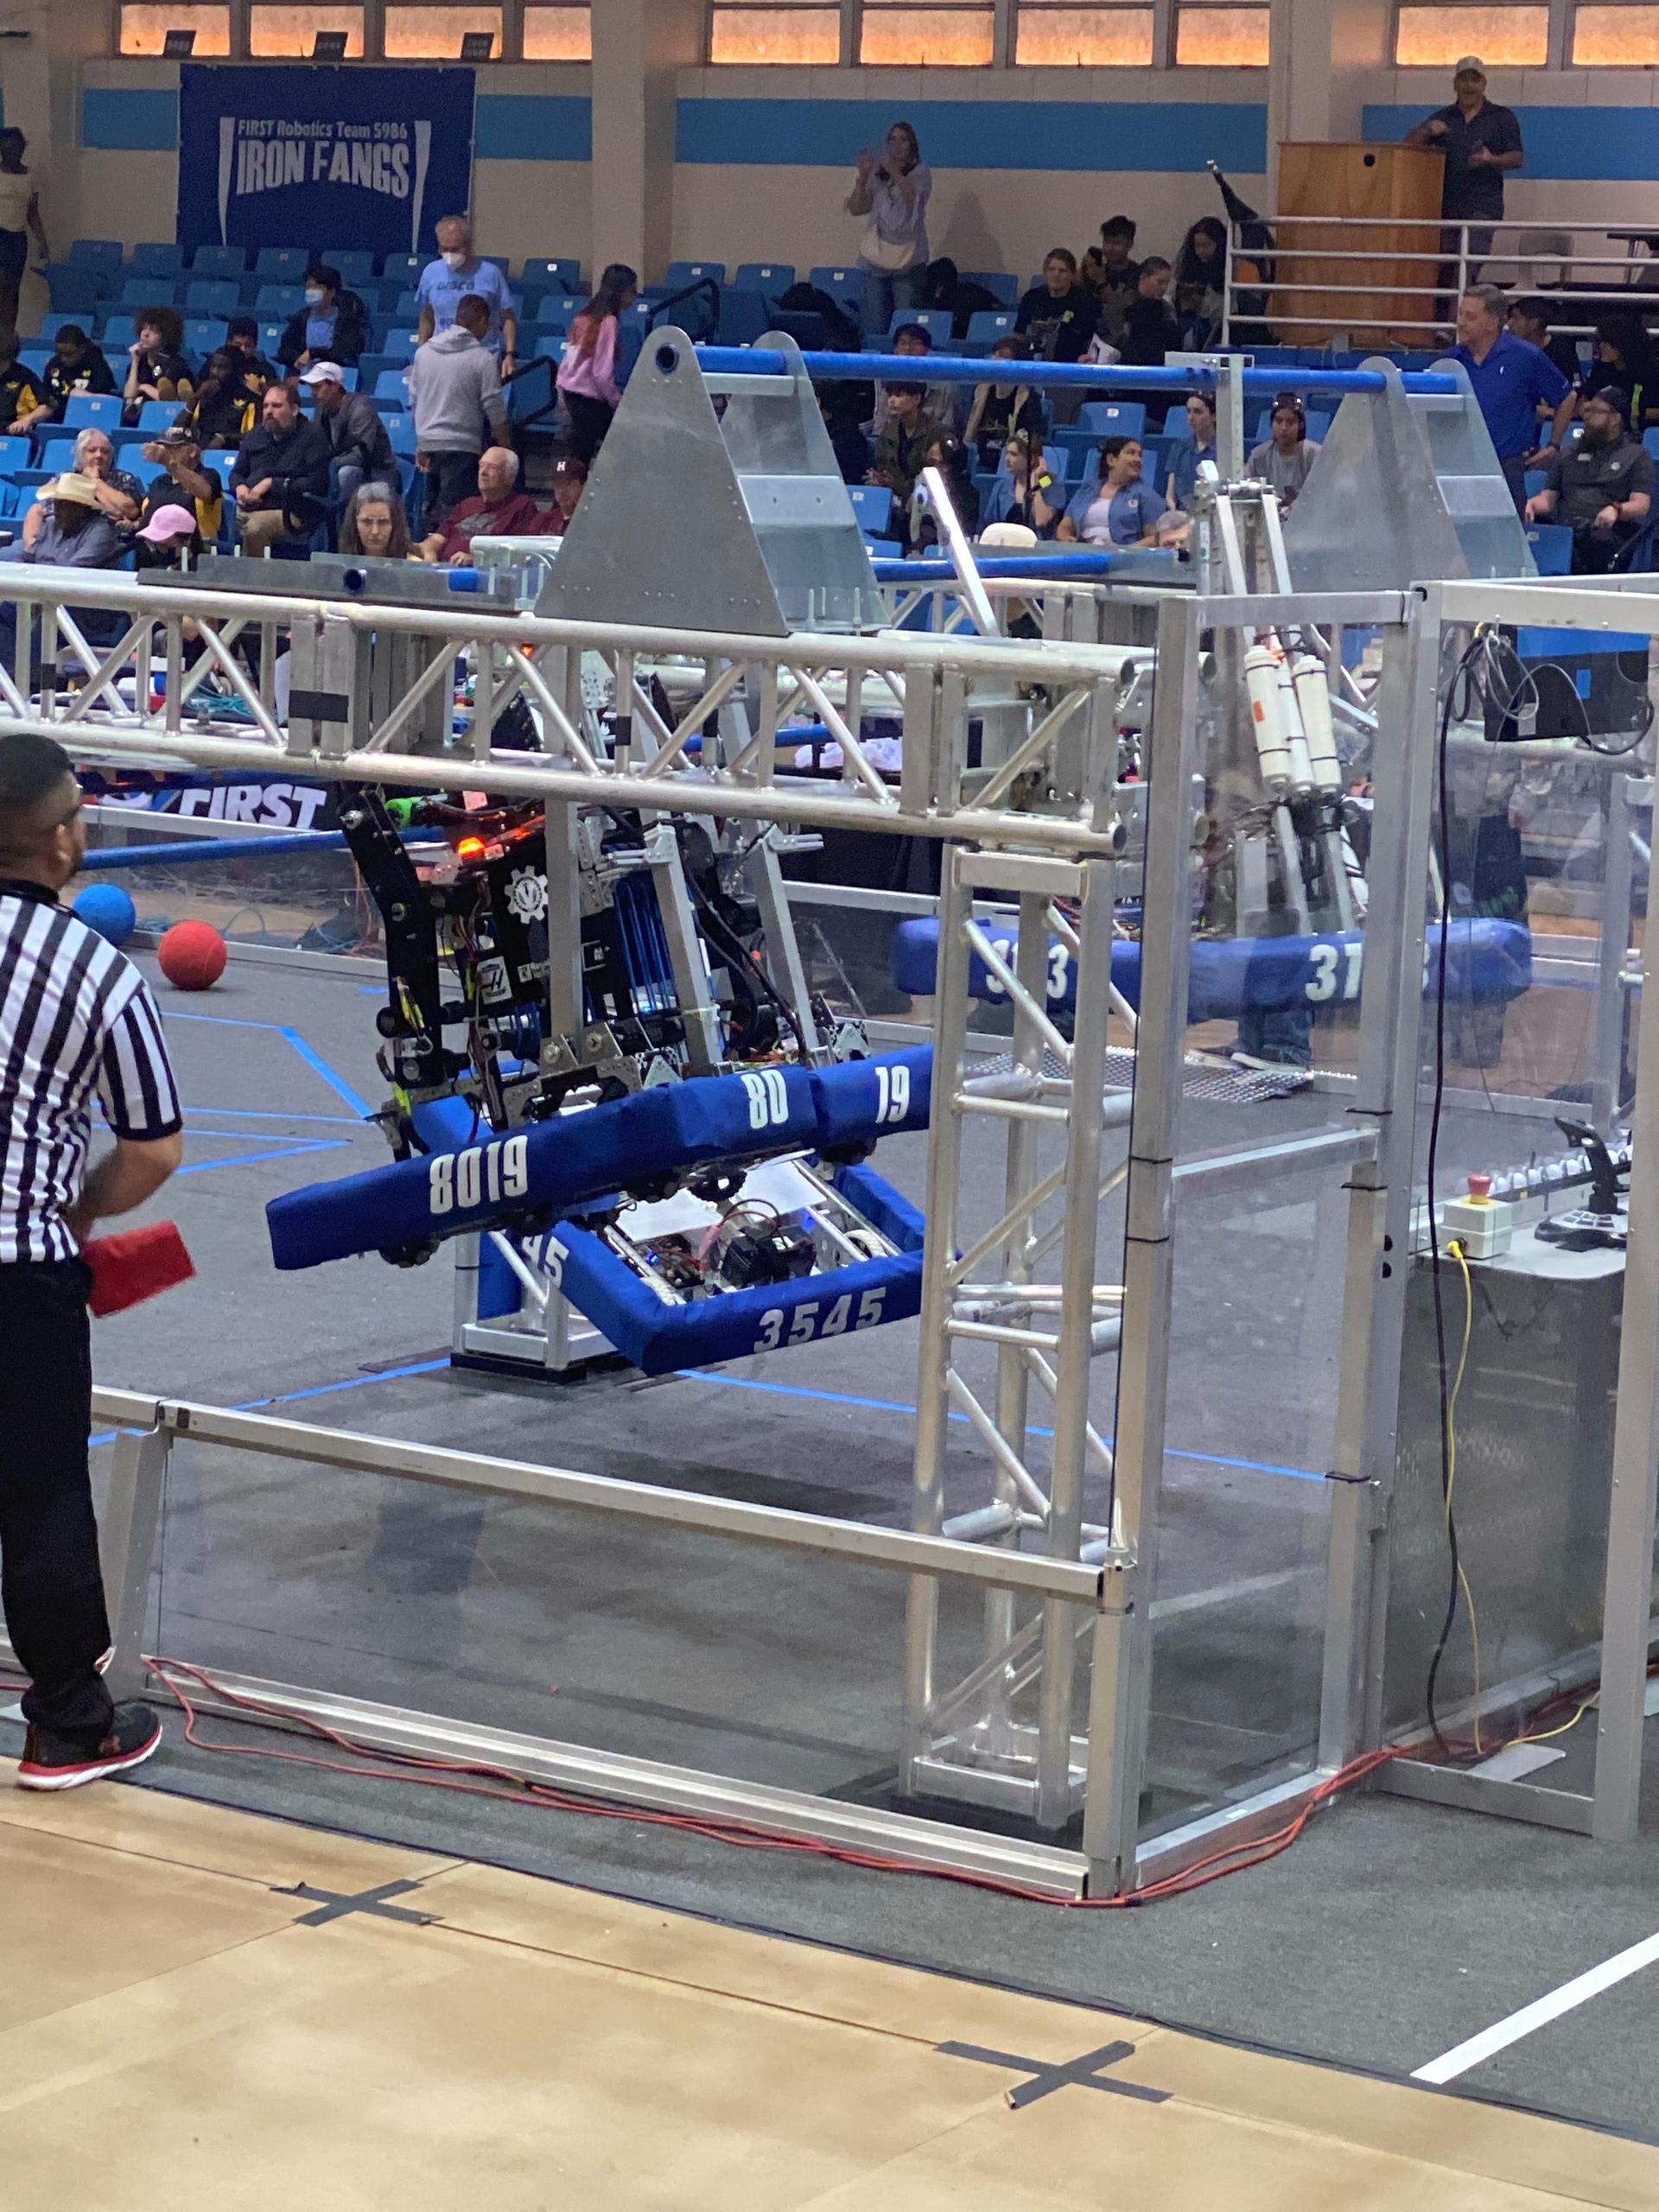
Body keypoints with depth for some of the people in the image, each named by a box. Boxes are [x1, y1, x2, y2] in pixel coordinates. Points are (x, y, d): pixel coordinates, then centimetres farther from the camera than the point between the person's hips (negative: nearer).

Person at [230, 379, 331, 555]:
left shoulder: (311, 437, 0)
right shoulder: (256, 434, 20)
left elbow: (314, 484, -10)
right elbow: (237, 472, 27)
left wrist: (272, 484, -11)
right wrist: (240, 487, 2)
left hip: (290, 513, -5)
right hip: (248, 508, 6)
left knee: (256, 526, -35)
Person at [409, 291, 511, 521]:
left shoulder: (424, 351, 9)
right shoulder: (482, 358, -8)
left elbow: (414, 401, 14)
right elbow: (494, 408, -8)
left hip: (428, 442, 6)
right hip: (461, 446, -6)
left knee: (434, 509, 15)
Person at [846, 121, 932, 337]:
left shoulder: (920, 172, 4)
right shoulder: (875, 174, 11)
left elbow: (915, 199, -15)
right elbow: (855, 208, 4)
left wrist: (894, 172, -21)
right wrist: (862, 177, -9)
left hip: (907, 261, -3)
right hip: (875, 258, 3)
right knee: (874, 327, 0)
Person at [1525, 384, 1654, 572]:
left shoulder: (1637, 455, 15)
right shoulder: (1568, 453, 29)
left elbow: (1641, 505, 3)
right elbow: (1549, 497, 22)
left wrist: (1616, 509, -19)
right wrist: (1532, 504, -2)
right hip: (1565, 529, 3)